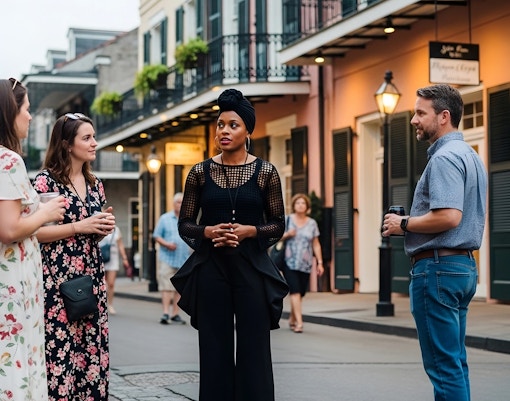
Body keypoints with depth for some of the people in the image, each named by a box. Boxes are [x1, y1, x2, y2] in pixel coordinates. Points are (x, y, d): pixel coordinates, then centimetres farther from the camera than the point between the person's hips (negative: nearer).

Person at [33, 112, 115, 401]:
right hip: (58, 281, -6)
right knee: (60, 352, -7)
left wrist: (105, 228, 1)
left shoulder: (95, 184, 14)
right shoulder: (46, 180, -6)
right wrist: (79, 227, -16)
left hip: (91, 279, 6)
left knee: (91, 350, 6)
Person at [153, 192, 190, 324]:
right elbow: (156, 236, 5)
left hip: (184, 260, 3)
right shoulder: (165, 218, 6)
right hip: (167, 259, -2)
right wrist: (167, 244, -11)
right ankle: (165, 313, -10)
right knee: (166, 287, -9)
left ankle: (175, 314, 10)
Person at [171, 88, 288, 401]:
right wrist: (208, 232, -13)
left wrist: (249, 231, -15)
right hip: (210, 269, 1)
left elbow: (278, 225, 3)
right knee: (215, 351, 4)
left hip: (252, 268, -1)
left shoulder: (266, 172, 0)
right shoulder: (201, 172, 4)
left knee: (253, 350, 1)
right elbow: (185, 224, 6)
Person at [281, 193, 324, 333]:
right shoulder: (287, 220, 3)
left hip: (305, 264, 3)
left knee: (301, 293, 5)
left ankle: (292, 319, 22)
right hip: (290, 262, -3)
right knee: (295, 291, -13)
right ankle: (299, 322, -16)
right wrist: (287, 234, -13)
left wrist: (320, 262, 5)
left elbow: (316, 244, 11)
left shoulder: (312, 223, 10)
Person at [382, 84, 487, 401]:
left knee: (444, 365, -7)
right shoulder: (470, 155, 18)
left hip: (438, 267, -11)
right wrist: (412, 223, 16)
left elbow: (448, 216, -26)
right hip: (464, 265, 11)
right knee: (455, 363, 14)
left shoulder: (445, 157, -14)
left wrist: (403, 224, -12)